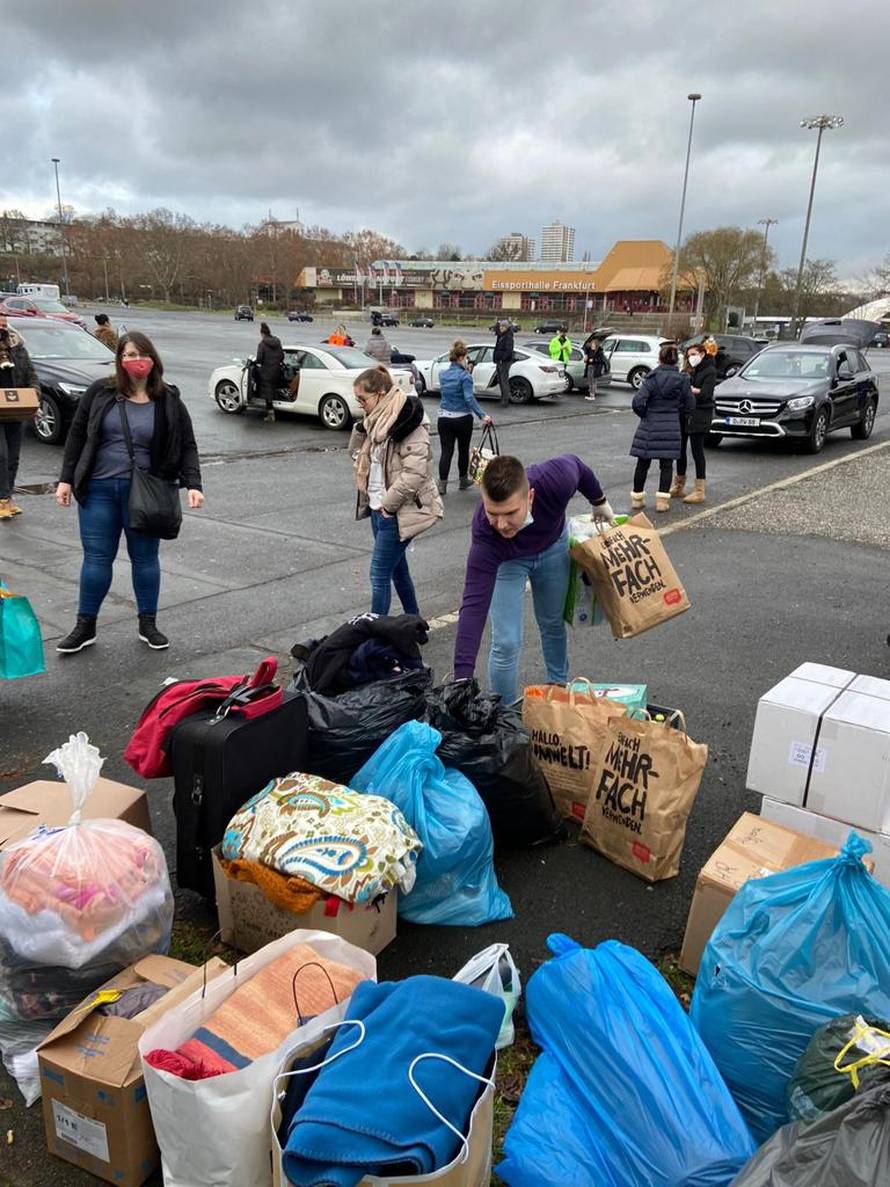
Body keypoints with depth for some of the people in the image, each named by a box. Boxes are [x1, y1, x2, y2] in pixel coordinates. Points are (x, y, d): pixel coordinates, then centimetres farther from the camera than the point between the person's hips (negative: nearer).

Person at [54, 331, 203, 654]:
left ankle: (148, 624, 24)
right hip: (98, 490, 1)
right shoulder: (100, 392, 1)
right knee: (96, 558, 6)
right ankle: (85, 627, 20)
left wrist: (193, 484, -11)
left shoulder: (169, 401, 0)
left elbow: (187, 447, 2)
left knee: (145, 558, 10)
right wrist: (66, 479, 2)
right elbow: (77, 436, 6)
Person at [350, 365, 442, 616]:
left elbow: (415, 473, -26)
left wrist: (388, 504, -19)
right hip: (378, 508, 9)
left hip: (398, 513, -9)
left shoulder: (409, 422, -19)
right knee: (397, 568, 19)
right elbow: (356, 451, 18)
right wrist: (362, 426, 0)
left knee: (379, 575, -5)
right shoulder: (379, 420, 8)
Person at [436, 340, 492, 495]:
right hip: (462, 419, -4)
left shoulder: (443, 374, 4)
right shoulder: (464, 376, -14)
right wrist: (482, 416, -28)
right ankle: (463, 480, 28)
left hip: (444, 419, 4)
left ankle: (442, 483, -6)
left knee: (446, 451, 3)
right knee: (463, 450, 14)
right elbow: (469, 398, -24)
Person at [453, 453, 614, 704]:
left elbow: (575, 464, -15)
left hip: (553, 545, 3)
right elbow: (474, 605, -45)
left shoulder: (555, 480, -40)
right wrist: (462, 678, -50)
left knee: (552, 624, 17)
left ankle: (559, 687, 43)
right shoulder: (485, 536, -43)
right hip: (505, 559, -2)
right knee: (506, 643, -9)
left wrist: (600, 503, 3)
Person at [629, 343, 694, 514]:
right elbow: (690, 404, 5)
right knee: (666, 464, 7)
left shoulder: (651, 378, -7)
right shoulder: (682, 380, -1)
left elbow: (638, 402, -14)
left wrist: (644, 414, 4)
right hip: (671, 427, 1)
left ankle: (637, 498, 17)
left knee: (643, 463, 9)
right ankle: (662, 500, 3)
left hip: (649, 425, -1)